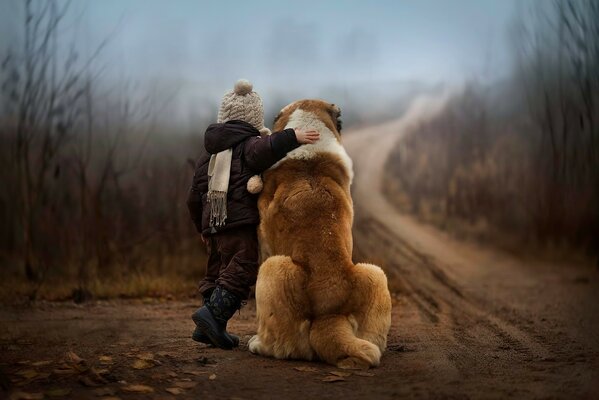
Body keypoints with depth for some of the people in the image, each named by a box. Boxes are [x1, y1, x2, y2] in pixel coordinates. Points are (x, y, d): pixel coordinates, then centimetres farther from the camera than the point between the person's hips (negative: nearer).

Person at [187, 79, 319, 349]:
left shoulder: (209, 151, 22)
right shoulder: (249, 143, 0)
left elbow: (195, 196, 23)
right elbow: (262, 151, -29)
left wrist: (202, 228, 32)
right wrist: (291, 137, -31)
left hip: (213, 224, 8)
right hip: (240, 221, -8)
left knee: (217, 272, 14)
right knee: (242, 270, -10)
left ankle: (208, 329, 13)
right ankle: (213, 313, -24)